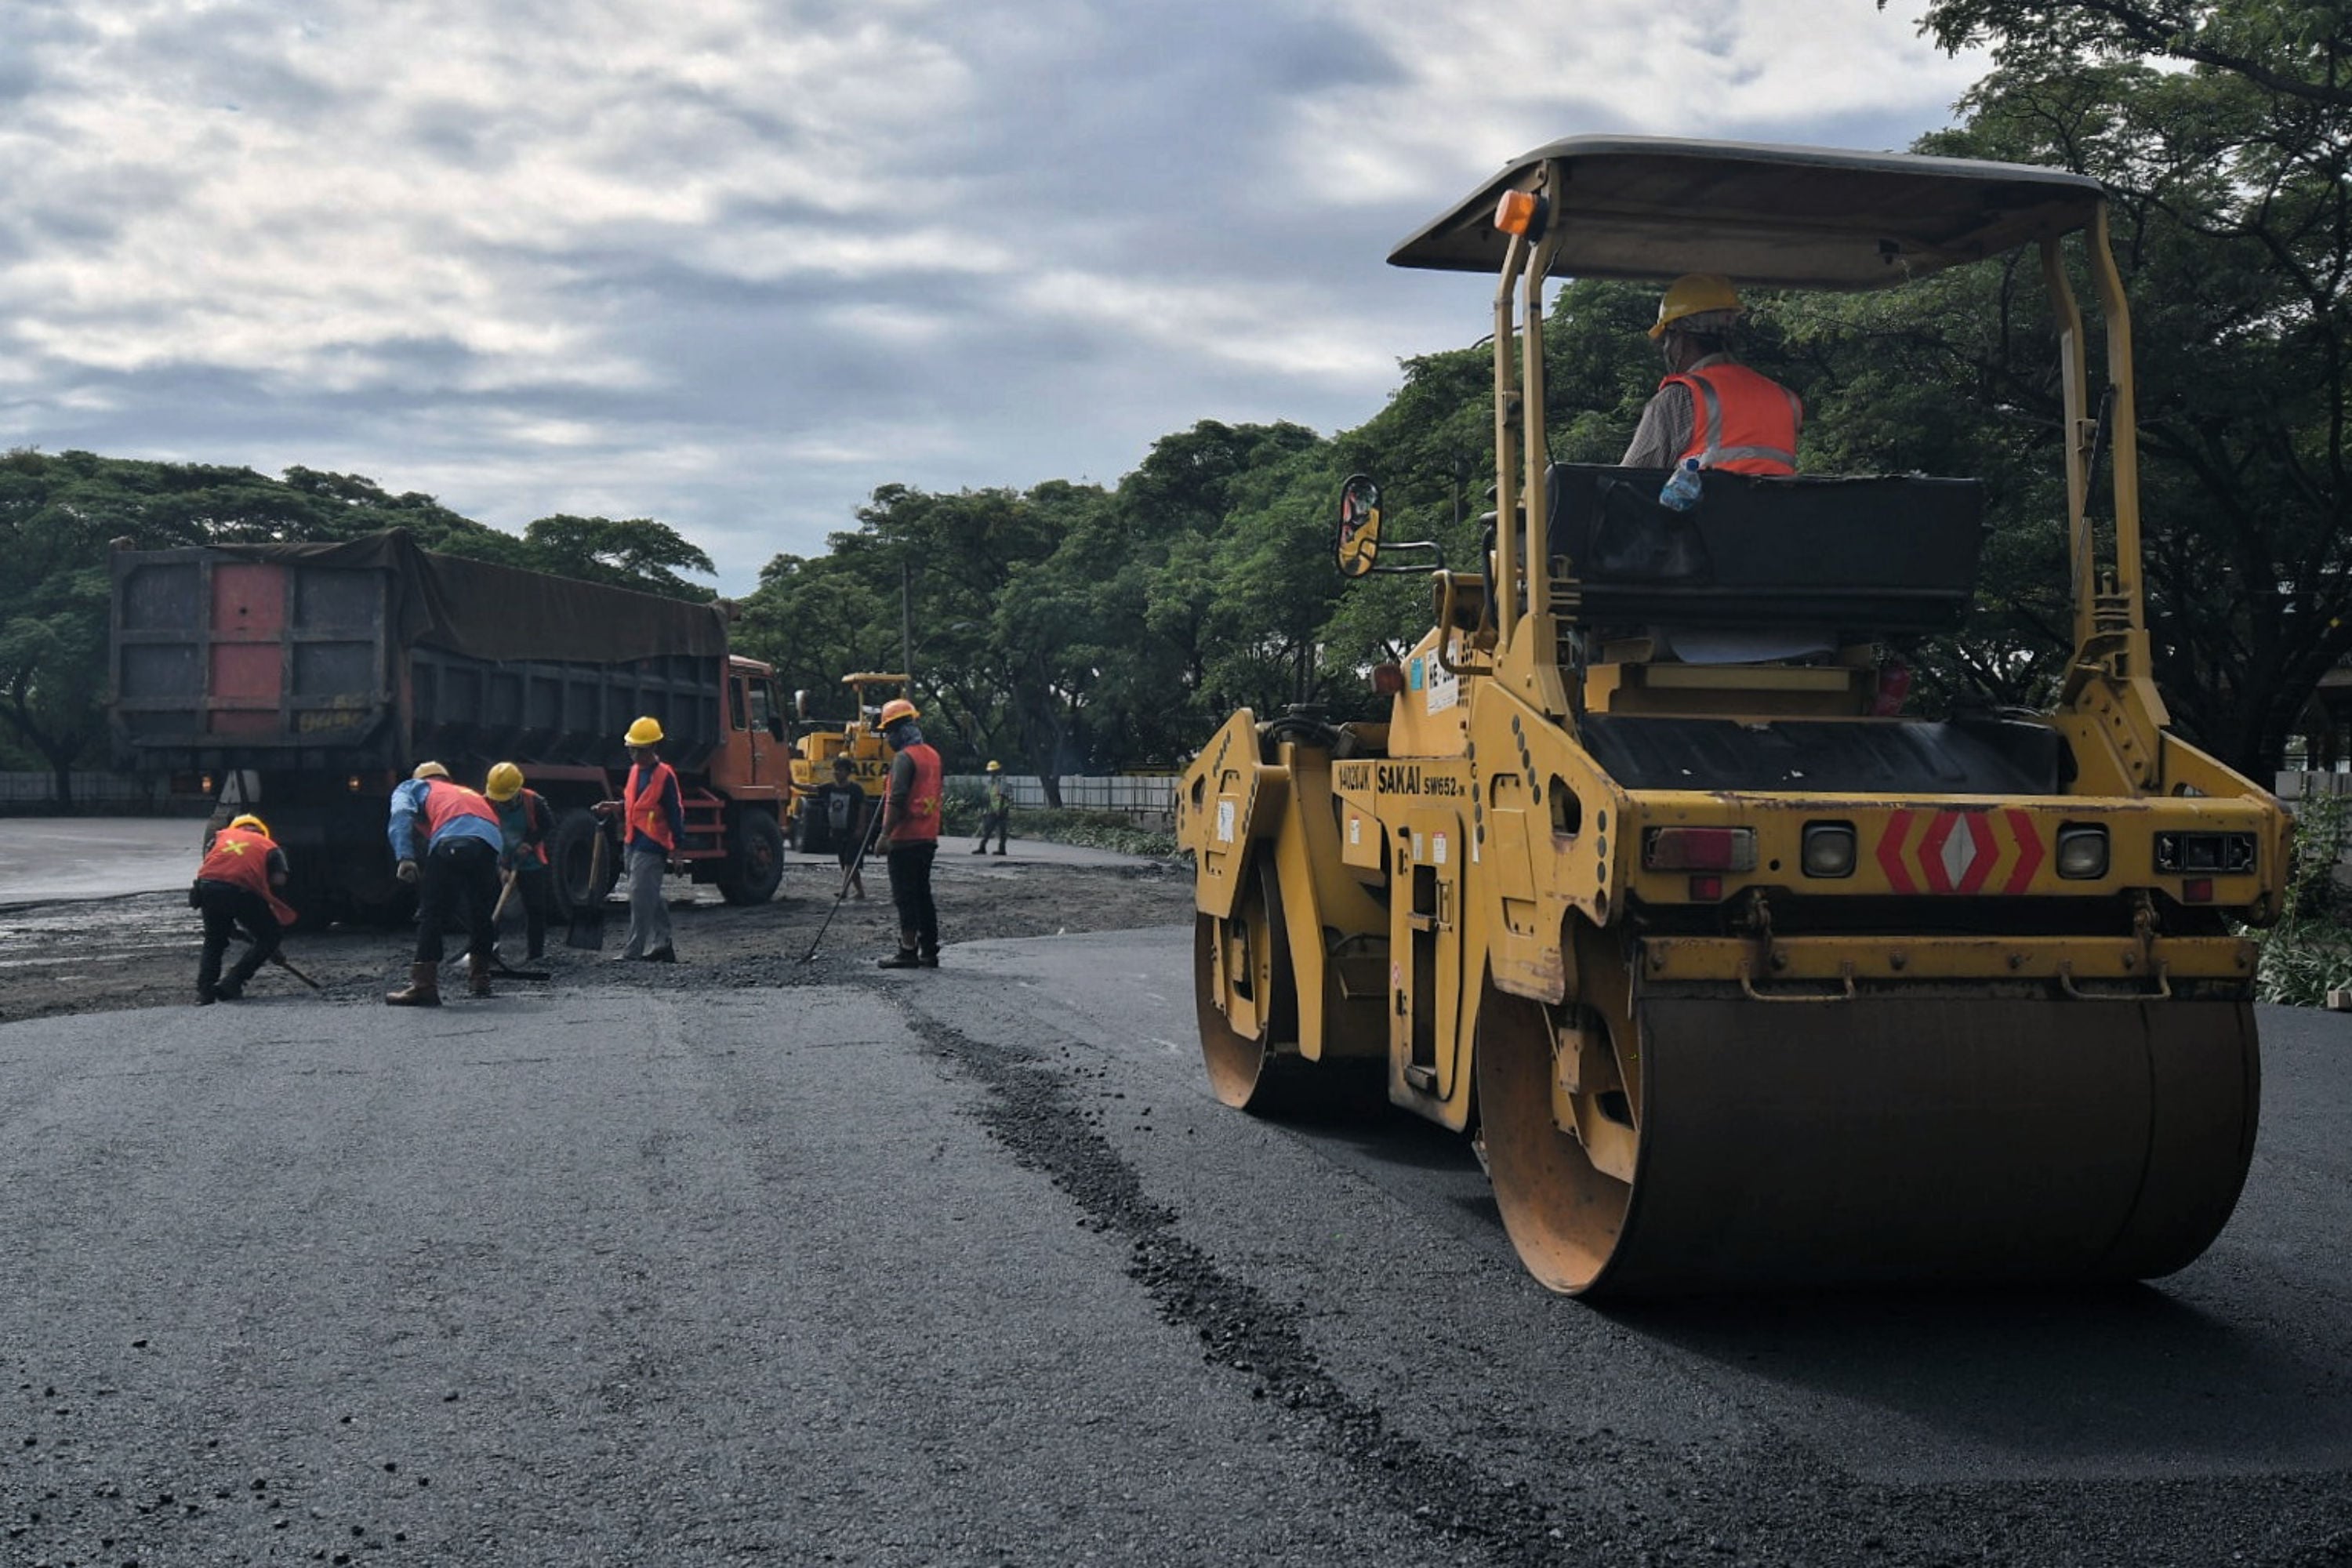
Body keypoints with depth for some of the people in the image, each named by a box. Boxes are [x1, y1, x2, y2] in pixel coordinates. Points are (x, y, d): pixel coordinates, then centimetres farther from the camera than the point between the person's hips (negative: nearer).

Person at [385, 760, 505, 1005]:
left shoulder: (412, 787, 31)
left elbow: (400, 817, 8)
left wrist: (405, 857, -3)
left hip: (452, 841, -5)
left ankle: (424, 984, -11)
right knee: (481, 914, 21)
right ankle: (479, 980, 31)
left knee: (431, 915, -2)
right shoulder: (470, 793, 45)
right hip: (491, 843, 5)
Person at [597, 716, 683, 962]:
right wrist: (615, 806, 8)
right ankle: (662, 944, 22)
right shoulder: (635, 770, 13)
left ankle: (633, 950, -5)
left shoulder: (664, 776, -12)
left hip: (651, 847, -8)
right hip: (632, 844, 8)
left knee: (640, 897, -8)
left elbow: (675, 813, -11)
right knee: (651, 898, 14)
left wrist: (678, 847, -13)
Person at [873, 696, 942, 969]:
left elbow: (897, 800, -20)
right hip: (928, 838, 9)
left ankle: (908, 951, -5)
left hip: (905, 837, -9)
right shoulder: (932, 755, 14)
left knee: (905, 895, -5)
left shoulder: (904, 758, -14)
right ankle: (929, 951, 12)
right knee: (922, 893, 11)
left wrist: (885, 834, -18)